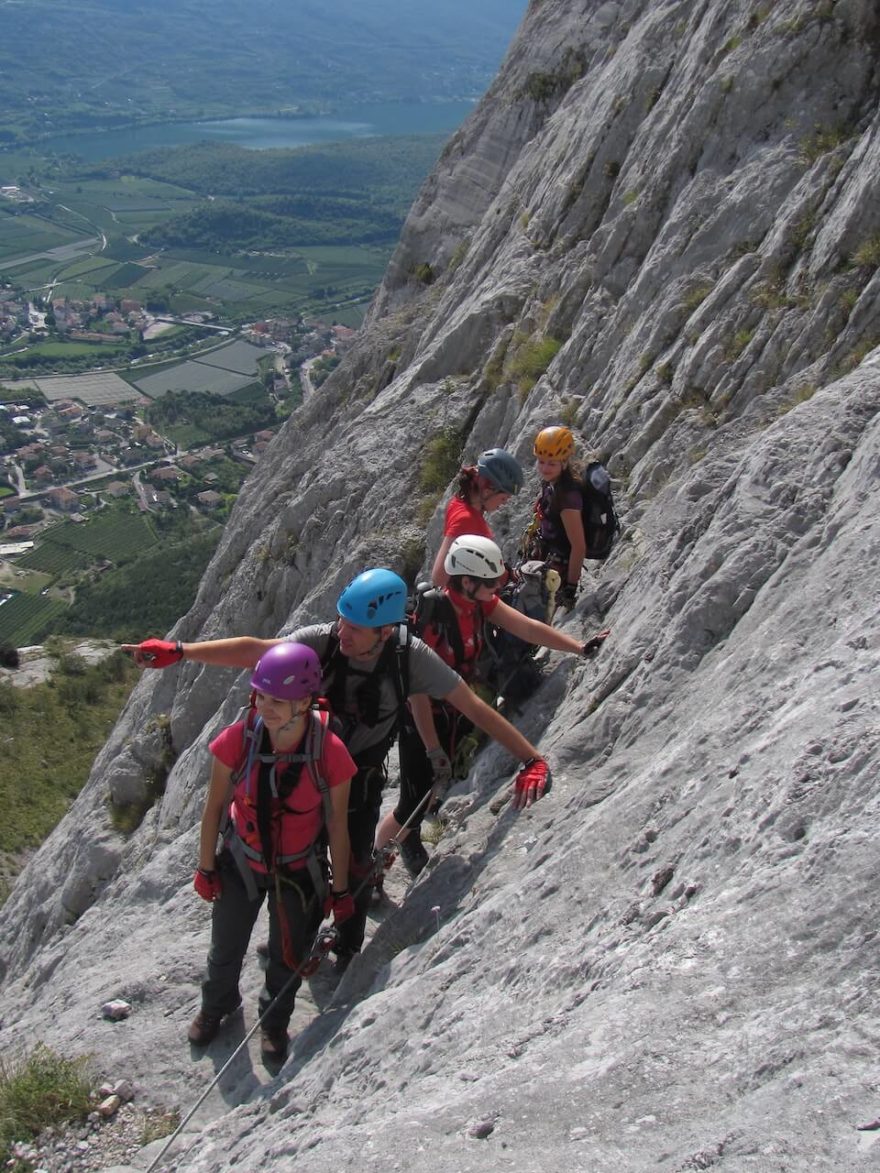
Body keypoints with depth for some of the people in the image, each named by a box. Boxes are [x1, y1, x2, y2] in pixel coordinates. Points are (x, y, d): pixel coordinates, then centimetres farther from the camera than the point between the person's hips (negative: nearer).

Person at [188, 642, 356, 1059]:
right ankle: (216, 1006, 59)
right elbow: (214, 806, -11)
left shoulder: (331, 754, -30)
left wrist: (341, 890, -4)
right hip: (241, 863, 1)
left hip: (299, 872, -1)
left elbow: (337, 827, -15)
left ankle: (275, 1020, 54)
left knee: (287, 957, 20)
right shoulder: (237, 739, -28)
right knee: (225, 950, 24)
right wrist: (206, 868, 0)